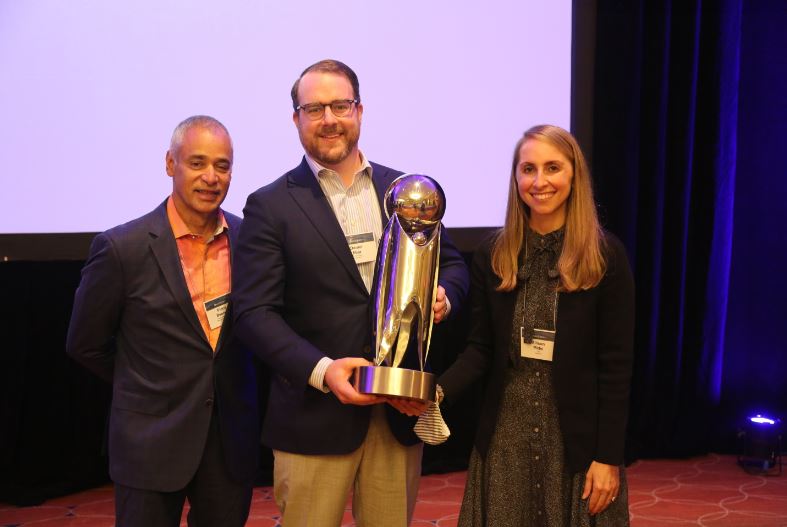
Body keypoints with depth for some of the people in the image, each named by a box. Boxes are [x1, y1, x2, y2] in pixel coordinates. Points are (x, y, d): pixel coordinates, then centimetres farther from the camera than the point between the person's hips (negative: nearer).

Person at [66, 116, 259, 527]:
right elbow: (86, 345, 0)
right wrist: (149, 386, 8)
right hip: (152, 442, -3)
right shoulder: (121, 247, -11)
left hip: (232, 437, 3)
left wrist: (223, 385, 4)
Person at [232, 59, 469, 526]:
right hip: (315, 414, -3)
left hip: (401, 410, 3)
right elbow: (254, 312, -8)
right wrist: (321, 370, -22)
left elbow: (450, 262, 16)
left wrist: (444, 297, -8)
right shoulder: (270, 206, -2)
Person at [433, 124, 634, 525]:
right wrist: (437, 391, -16)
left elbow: (616, 366, -7)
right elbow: (480, 349, 2)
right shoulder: (492, 256, 2)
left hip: (576, 438, -2)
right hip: (504, 438, 3)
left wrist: (608, 456, -10)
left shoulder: (606, 256, -6)